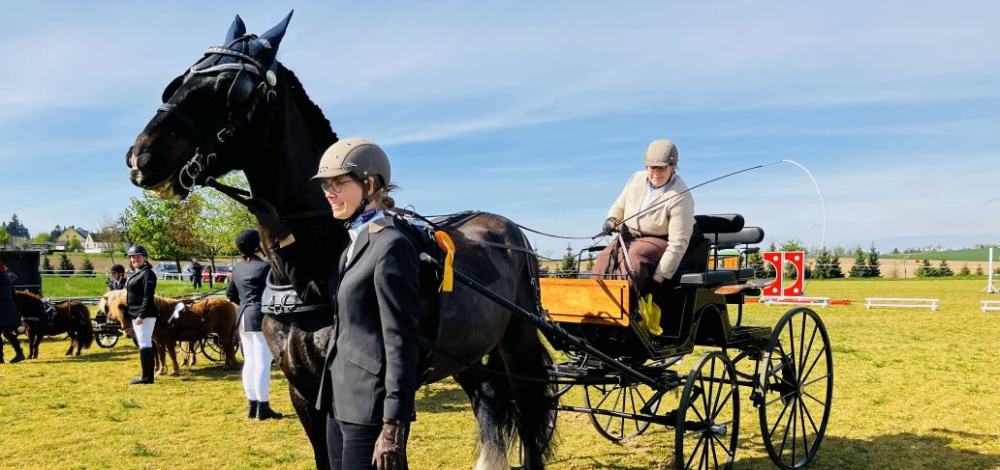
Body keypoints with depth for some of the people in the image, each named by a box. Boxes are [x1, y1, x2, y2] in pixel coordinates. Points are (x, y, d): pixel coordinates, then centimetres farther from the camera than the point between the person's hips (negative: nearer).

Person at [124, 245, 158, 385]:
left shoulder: (147, 274, -13)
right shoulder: (134, 274, 17)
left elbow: (148, 297, -20)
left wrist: (141, 315, -25)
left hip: (144, 315, -10)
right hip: (135, 314, 10)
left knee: (144, 344, -10)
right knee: (144, 343, 13)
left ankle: (147, 377, -8)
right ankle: (147, 375, 19)